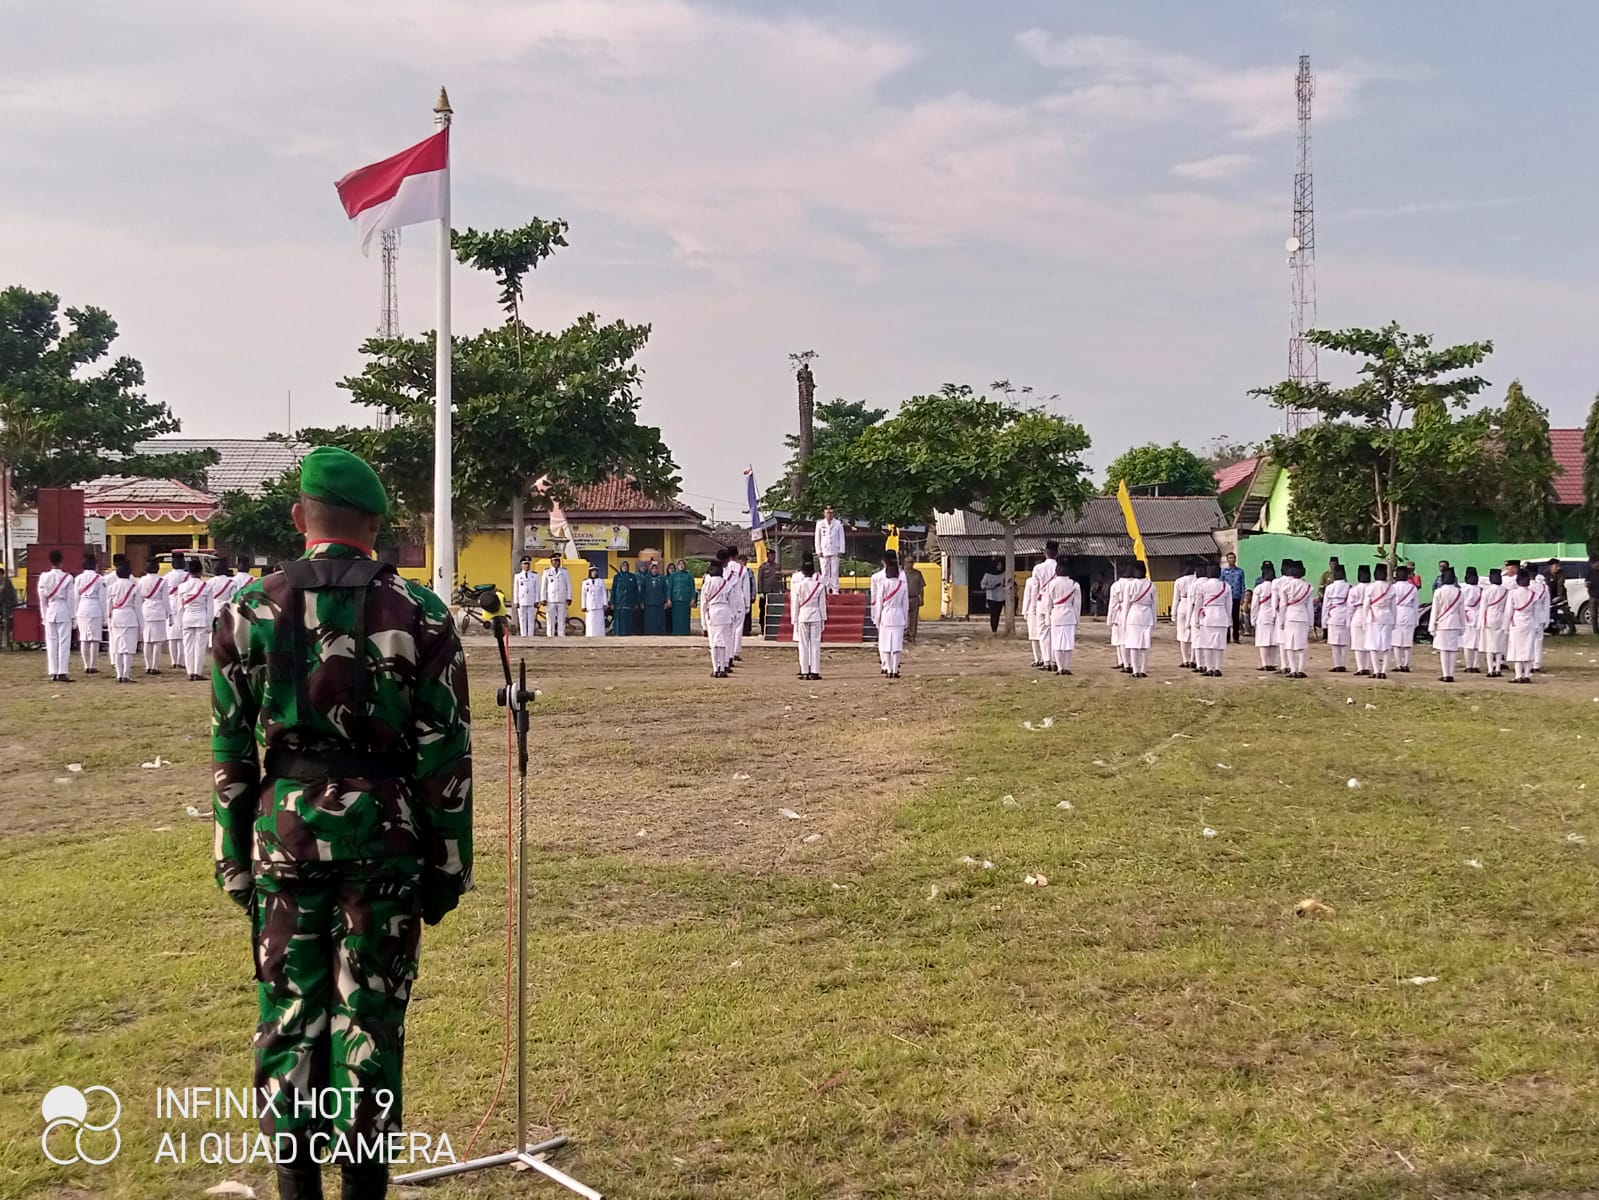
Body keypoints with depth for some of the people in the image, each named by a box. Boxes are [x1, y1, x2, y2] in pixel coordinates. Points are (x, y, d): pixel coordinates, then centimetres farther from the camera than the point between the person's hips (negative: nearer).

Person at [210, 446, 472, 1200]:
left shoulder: (250, 609, 0)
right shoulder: (419, 613, -4)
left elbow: (230, 750, 2)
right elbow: (445, 754, -4)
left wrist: (234, 857, 9)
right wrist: (447, 863, 3)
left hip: (285, 823, 1)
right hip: (383, 826, -1)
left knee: (290, 1009, 12)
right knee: (369, 1013, 7)